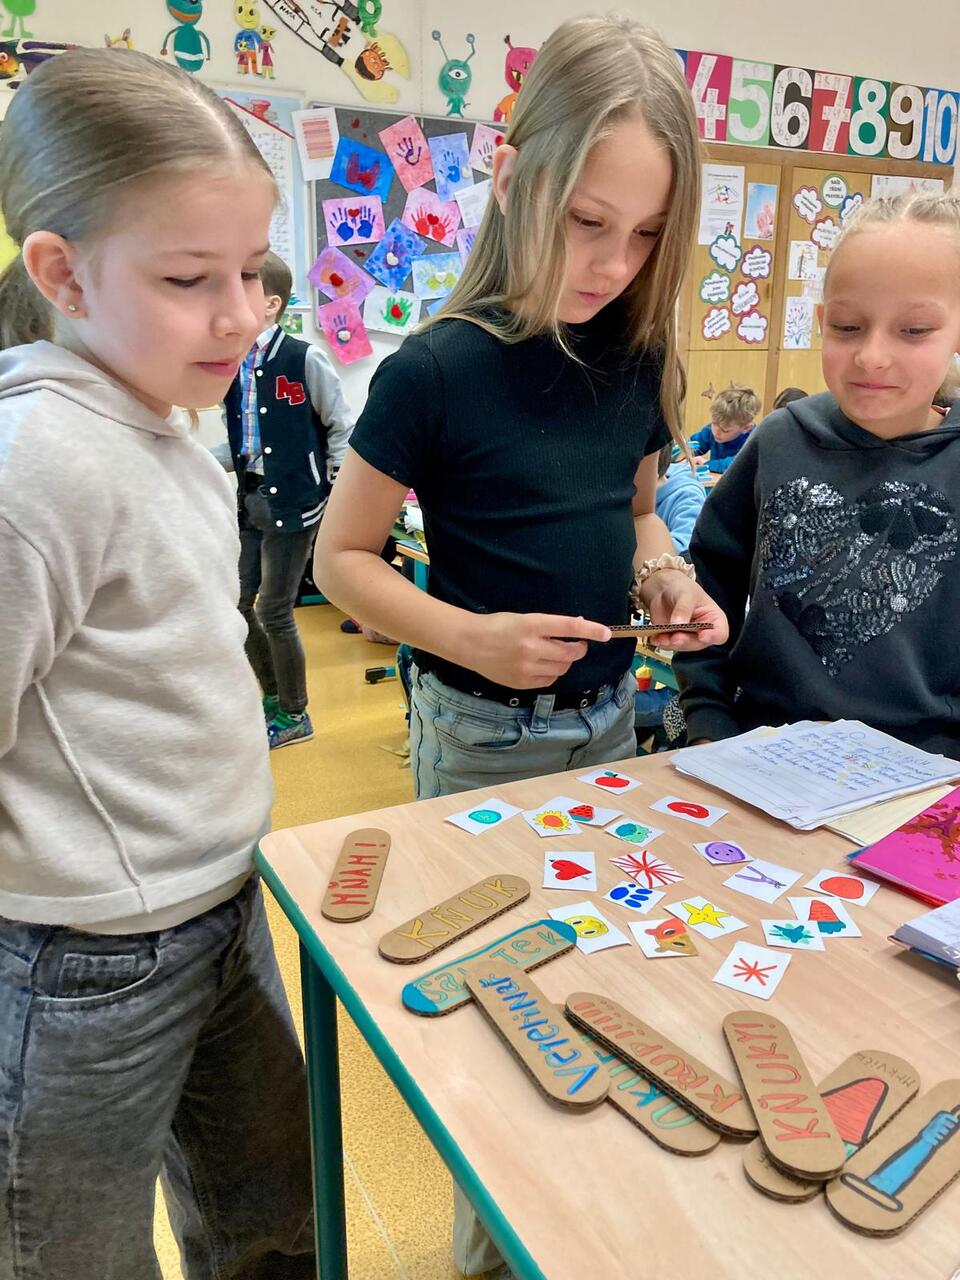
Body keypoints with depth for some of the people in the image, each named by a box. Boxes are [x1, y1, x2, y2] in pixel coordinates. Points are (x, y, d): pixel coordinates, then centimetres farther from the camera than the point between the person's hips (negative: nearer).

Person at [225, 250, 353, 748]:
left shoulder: (304, 359, -12)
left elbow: (342, 427, -6)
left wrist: (333, 490, -6)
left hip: (290, 500, -6)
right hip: (247, 497, 7)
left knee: (274, 612, -2)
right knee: (236, 602, 11)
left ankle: (294, 715, 19)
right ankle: (273, 696, 32)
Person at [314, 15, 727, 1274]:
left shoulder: (637, 359, -1)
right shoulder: (440, 370, -18)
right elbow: (341, 558, -11)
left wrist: (668, 579, -7)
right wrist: (471, 638, -26)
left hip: (610, 713, 6)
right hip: (483, 733, -5)